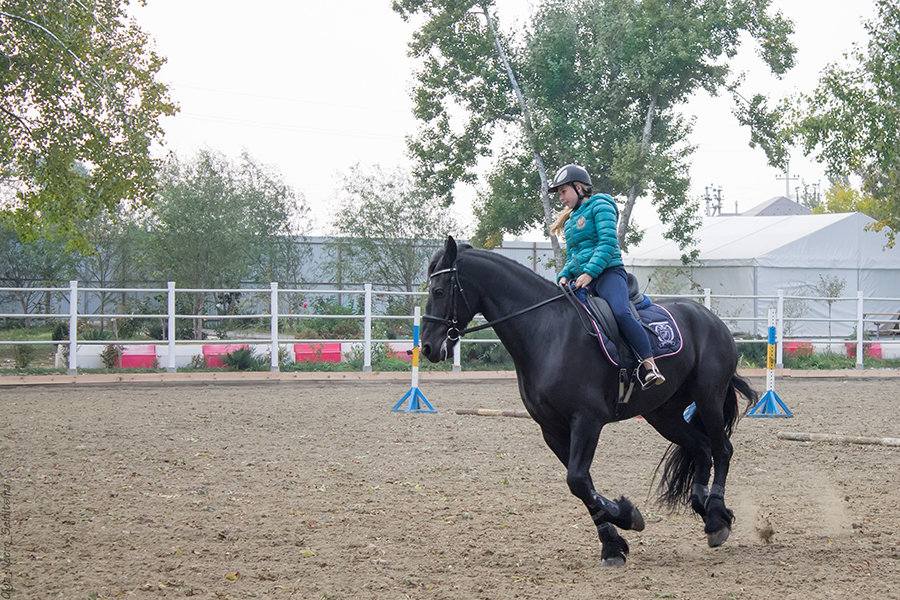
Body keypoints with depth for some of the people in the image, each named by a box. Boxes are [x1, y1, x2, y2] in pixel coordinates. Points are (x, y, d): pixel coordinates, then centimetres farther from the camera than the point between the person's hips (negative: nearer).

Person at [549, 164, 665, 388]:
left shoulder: (600, 206, 2)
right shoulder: (571, 221, 27)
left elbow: (608, 243, -10)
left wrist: (589, 272, -20)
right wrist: (564, 276, 8)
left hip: (607, 271, -8)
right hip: (579, 279, 8)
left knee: (620, 313, -33)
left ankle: (650, 367, -36)